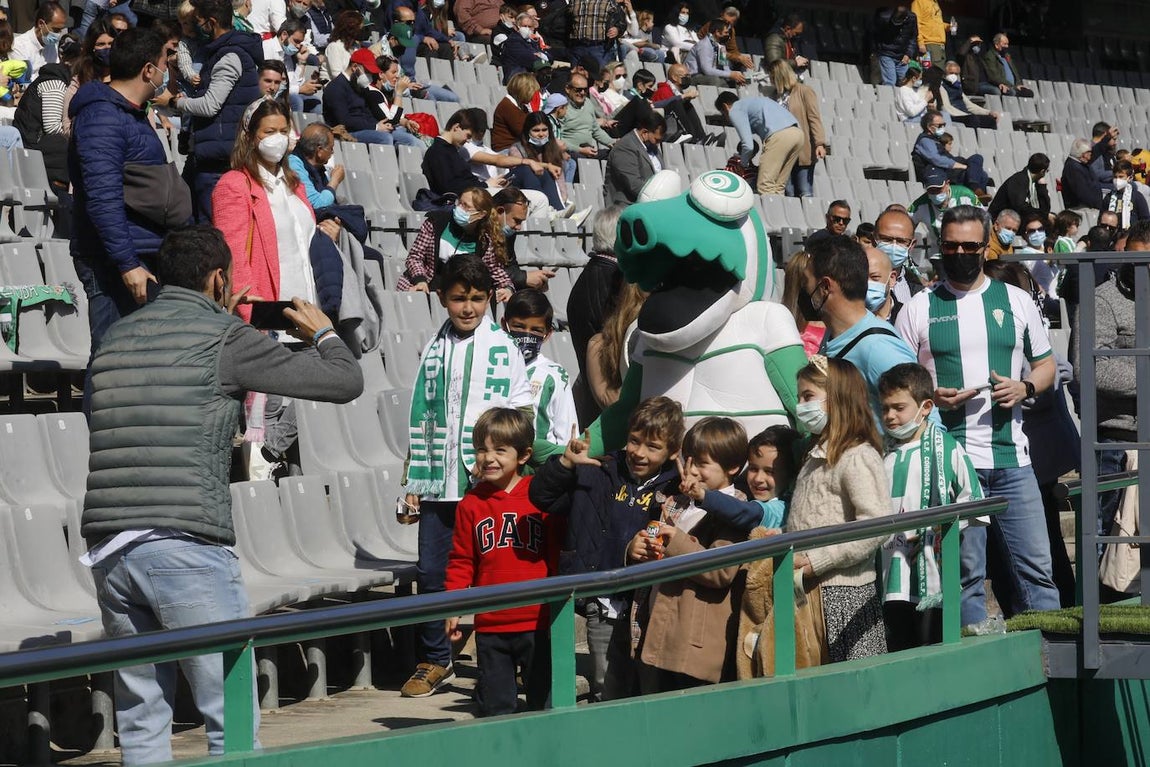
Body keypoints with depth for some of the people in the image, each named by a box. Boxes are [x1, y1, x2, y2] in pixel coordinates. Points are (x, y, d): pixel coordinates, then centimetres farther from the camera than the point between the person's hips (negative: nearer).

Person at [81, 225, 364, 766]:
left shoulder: (117, 337, 16)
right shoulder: (226, 339, -1)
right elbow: (346, 382, 3)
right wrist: (322, 332, 23)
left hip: (108, 551, 6)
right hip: (186, 548, -6)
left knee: (140, 715, 11)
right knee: (233, 719, -1)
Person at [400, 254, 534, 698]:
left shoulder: (502, 348, 2)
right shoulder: (434, 351, 12)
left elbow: (521, 412, 1)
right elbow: (420, 417, 15)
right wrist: (414, 481, 11)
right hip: (439, 484, 4)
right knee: (430, 571, 4)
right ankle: (435, 661, 17)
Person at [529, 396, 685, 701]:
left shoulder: (675, 489, 0)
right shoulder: (600, 475, 5)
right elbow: (542, 496, 4)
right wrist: (565, 464, -11)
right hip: (607, 607, 2)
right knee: (608, 695, 7)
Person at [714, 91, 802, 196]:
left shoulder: (734, 111, 9)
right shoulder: (752, 102, 36)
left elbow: (748, 145, 1)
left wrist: (743, 163, 21)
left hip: (779, 136, -8)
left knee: (765, 187, -6)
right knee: (778, 188, 12)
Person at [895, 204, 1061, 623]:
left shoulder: (1016, 301, 11)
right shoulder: (918, 309, 6)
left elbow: (1046, 365, 16)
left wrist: (1024, 387, -5)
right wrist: (931, 397, -13)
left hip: (1011, 457, 2)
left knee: (1035, 566, 0)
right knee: (964, 571, -1)